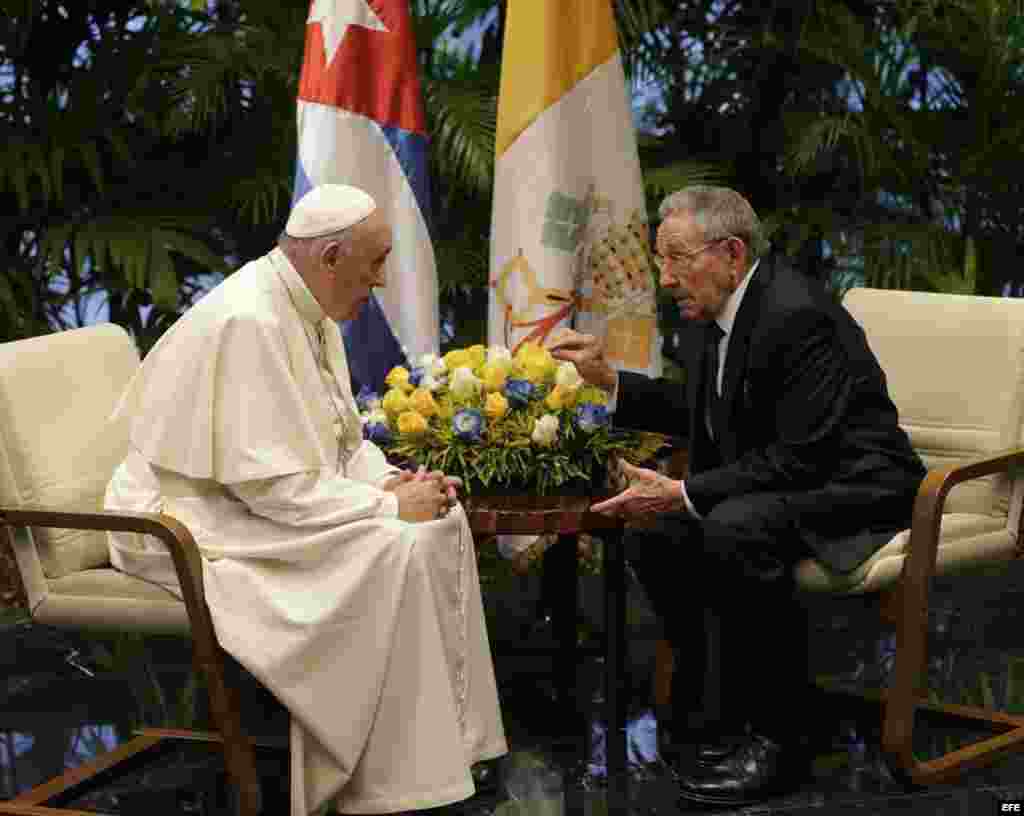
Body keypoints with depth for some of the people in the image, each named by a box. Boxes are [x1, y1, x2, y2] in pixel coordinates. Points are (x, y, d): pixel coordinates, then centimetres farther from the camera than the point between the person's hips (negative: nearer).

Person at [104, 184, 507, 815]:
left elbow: (340, 435, 17)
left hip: (268, 499, 10)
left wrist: (389, 480, -3)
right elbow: (270, 484, -27)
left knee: (442, 523, 0)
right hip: (196, 523, -10)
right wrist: (387, 504, -21)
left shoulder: (308, 310, 6)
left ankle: (446, 737, 4)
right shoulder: (248, 321, -25)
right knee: (392, 552, -24)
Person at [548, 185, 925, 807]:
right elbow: (699, 414, 19)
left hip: (851, 484, -10)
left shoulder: (797, 314, -25)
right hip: (773, 481, 10)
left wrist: (685, 495, -28)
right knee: (652, 531, -6)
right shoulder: (712, 316, 4)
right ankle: (723, 706, 5)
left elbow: (801, 457, -27)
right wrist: (608, 379, 10)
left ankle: (776, 736, -21)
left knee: (735, 527, -34)